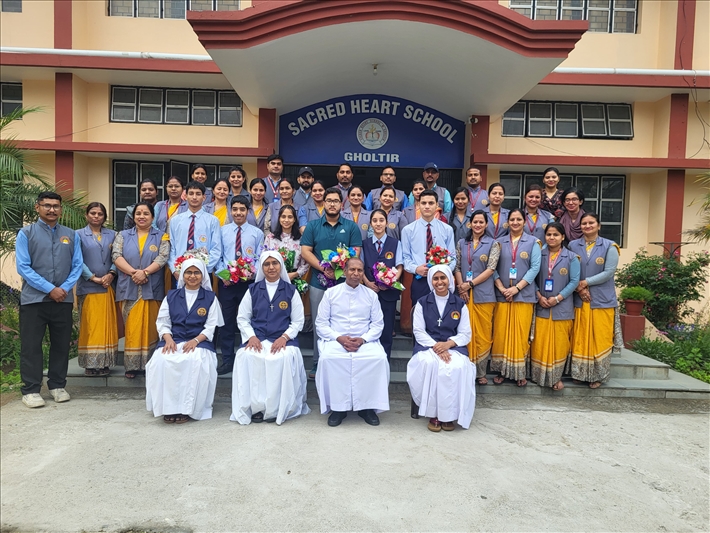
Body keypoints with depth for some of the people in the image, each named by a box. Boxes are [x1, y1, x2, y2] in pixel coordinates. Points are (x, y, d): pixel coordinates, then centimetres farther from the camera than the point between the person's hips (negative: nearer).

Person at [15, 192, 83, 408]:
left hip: (64, 299, 3)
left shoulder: (71, 235, 8)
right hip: (34, 299, -3)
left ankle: (58, 386, 22)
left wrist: (64, 288, -10)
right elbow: (23, 267, -7)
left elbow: (77, 265, 4)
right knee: (31, 345, 2)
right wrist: (50, 289, -14)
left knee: (61, 344, 9)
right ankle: (31, 390, 12)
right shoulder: (26, 233, 0)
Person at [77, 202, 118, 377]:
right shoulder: (79, 235, 4)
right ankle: (90, 364, 9)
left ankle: (105, 363, 12)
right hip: (88, 287, -2)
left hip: (108, 287, 2)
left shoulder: (112, 235, 12)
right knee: (90, 327, 1)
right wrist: (93, 278, -11)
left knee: (107, 326, 5)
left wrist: (111, 274, -10)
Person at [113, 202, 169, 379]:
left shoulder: (160, 237, 9)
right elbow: (116, 256, -1)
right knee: (131, 328, 1)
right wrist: (133, 272, -15)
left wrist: (145, 272, -18)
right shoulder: (123, 235, 13)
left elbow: (162, 258, -5)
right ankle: (132, 365, 7)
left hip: (152, 289, -1)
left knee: (150, 328, 2)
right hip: (129, 289, 1)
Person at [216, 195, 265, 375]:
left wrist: (252, 273, -15)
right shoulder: (222, 231, 7)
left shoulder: (257, 233, 4)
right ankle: (227, 361, 16)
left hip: (248, 282, -1)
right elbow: (217, 256, 4)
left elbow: (260, 259, 2)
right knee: (227, 322, 6)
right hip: (226, 282, 1)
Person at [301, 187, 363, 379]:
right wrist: (324, 268, -14)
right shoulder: (313, 226, 7)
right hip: (318, 283, 1)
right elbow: (305, 251, -1)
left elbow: (355, 253, -1)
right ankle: (318, 364, 17)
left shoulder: (351, 227, 5)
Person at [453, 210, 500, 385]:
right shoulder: (461, 243, 11)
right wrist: (461, 287, -7)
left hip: (483, 294, -2)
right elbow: (456, 267, 7)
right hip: (464, 294, 2)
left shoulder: (493, 244, 2)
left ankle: (481, 372, 11)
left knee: (483, 334, 2)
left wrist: (470, 283, -11)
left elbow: (491, 269, -6)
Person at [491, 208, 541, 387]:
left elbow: (535, 267, -4)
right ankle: (501, 370, 13)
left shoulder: (533, 242, 4)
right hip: (502, 295, 2)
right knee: (501, 332, 1)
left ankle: (520, 372, 13)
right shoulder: (500, 242, 9)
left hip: (524, 295, -1)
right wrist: (501, 288, -10)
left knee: (521, 333, 1)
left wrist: (517, 287, -12)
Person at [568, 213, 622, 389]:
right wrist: (579, 288, -12)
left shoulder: (609, 246, -1)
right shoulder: (573, 246, 5)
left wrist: (585, 282, -13)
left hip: (602, 301, -2)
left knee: (600, 339, 3)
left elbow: (609, 272, -9)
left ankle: (598, 375, 17)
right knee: (580, 339, 7)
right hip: (580, 300, 2)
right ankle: (580, 373, 19)